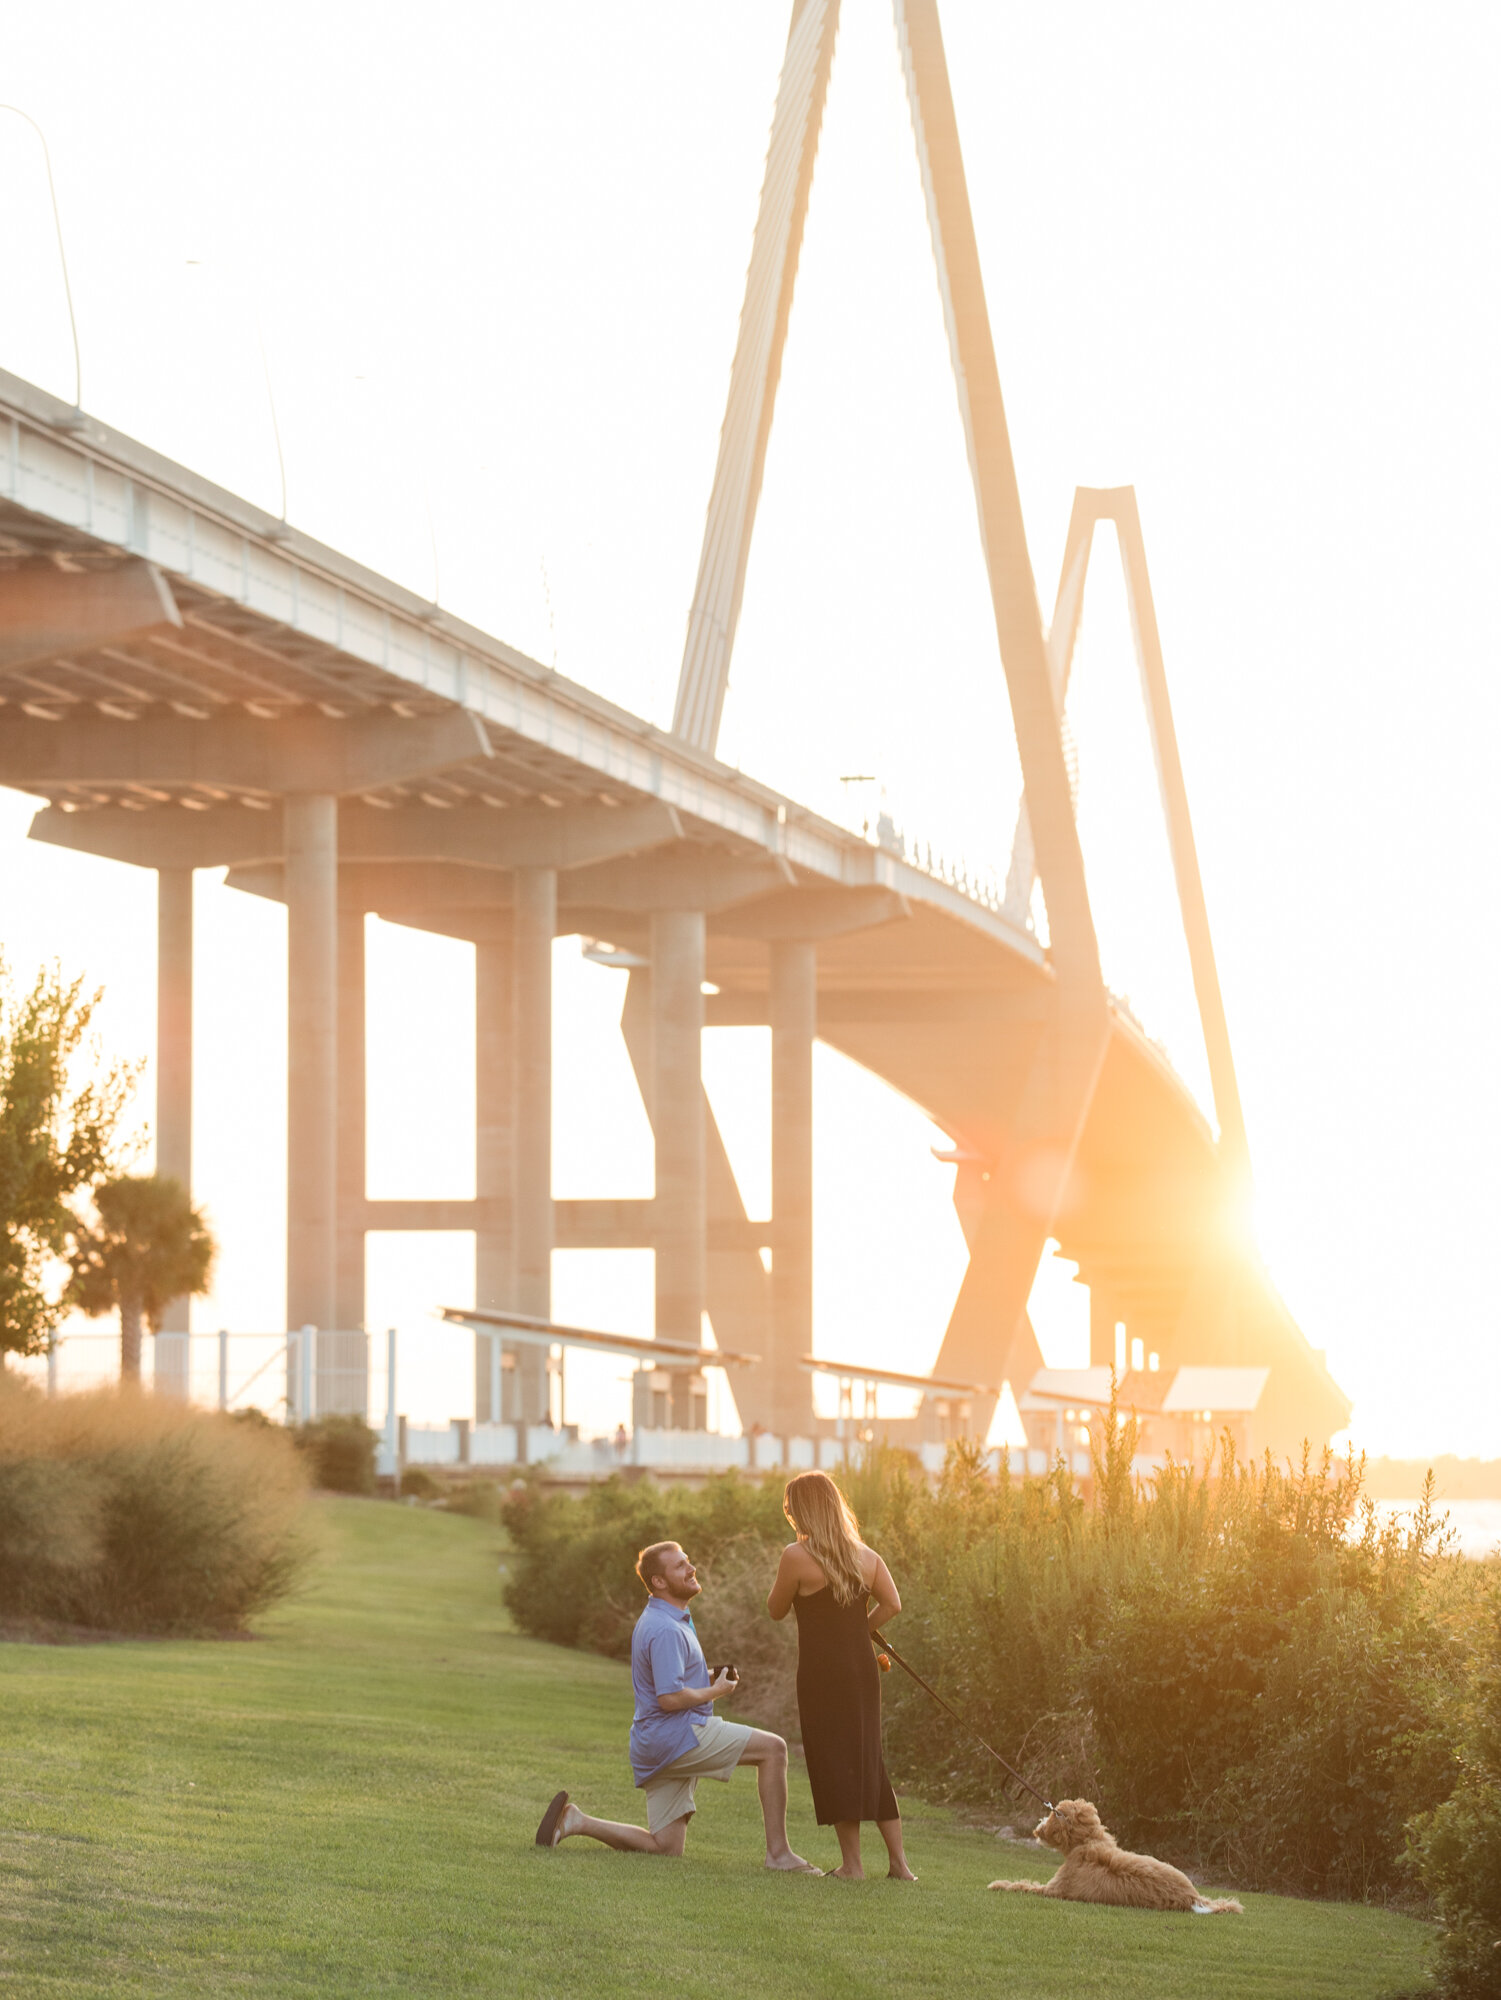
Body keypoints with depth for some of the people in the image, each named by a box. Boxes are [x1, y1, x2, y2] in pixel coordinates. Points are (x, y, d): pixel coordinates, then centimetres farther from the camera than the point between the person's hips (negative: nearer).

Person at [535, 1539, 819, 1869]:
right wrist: (716, 1691, -8)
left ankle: (576, 1821, 7)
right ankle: (778, 1852, -18)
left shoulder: (667, 1621, 19)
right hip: (675, 1734, -10)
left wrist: (709, 1679, 14)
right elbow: (670, 1698, -23)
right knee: (773, 1748, -16)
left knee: (664, 1847, 10)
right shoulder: (666, 1630, -15)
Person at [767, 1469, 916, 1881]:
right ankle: (899, 1861, 10)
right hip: (862, 1669, 6)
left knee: (834, 1765, 1)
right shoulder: (865, 1556, 9)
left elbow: (776, 1610, 0)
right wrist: (858, 1628, 10)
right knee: (870, 1762, 13)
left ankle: (851, 1862, 2)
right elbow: (891, 1604, 0)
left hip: (822, 1673, -6)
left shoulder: (797, 1557, -9)